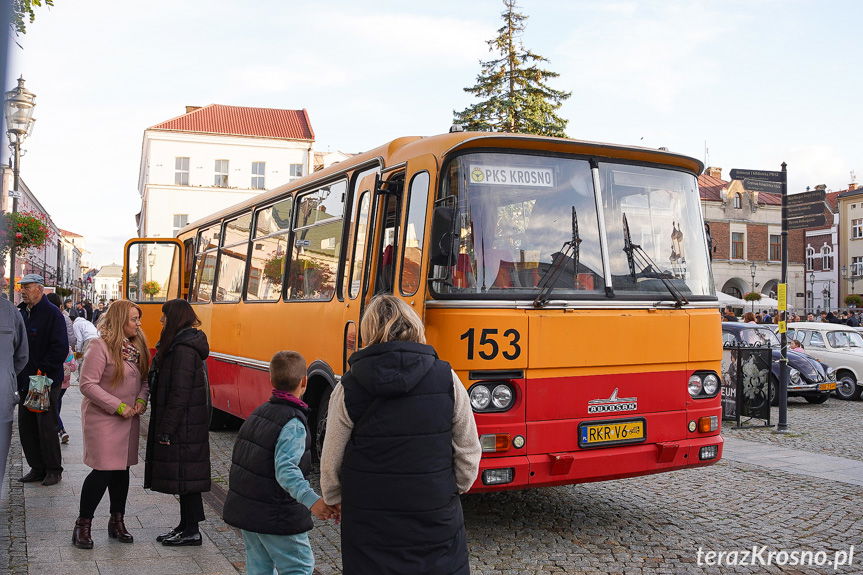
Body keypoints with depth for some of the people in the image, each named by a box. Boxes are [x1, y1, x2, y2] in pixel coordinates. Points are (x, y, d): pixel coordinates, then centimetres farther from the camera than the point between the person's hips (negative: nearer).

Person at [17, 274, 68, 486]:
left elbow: (60, 348, -17)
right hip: (26, 381, 8)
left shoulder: (52, 313, -12)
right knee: (26, 426, 11)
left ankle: (54, 470, 11)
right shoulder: (22, 313, 13)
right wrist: (19, 374, 11)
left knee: (46, 427, -2)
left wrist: (43, 370, -19)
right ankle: (37, 468, 22)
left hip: (47, 381, -8)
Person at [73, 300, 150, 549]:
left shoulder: (137, 346, 8)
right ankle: (82, 526, 9)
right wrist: (118, 406, -18)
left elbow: (144, 380, 16)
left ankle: (117, 522, 26)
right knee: (103, 471, -8)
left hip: (129, 419, 7)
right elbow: (87, 384, -17)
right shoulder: (100, 346, -14)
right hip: (102, 419, -7)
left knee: (122, 470, 12)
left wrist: (141, 401, -4)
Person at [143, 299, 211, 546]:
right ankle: (185, 525, 25)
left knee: (185, 476, -2)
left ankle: (192, 532, 8)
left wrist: (166, 430, -18)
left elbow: (179, 394, -21)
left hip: (184, 425, -10)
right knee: (184, 477, 16)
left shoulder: (183, 350, -19)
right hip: (187, 424, 10)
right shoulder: (182, 344, 14)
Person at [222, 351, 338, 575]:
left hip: (244, 511, 8)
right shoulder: (294, 423, -19)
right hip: (275, 517, -8)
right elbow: (286, 470, -31)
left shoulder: (259, 412, 6)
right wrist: (311, 500, -43)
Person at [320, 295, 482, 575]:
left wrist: (334, 500, 17)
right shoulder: (446, 378, -7)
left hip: (369, 525, 0)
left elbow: (331, 461, -2)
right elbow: (468, 453, 0)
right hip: (437, 520, 1)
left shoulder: (349, 388, -10)